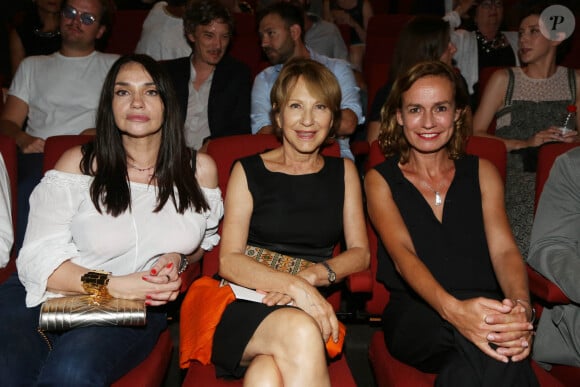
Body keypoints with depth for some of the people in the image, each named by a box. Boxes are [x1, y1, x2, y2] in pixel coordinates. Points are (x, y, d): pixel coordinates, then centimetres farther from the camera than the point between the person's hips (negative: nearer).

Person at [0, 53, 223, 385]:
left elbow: (205, 240, 23)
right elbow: (38, 259, -5)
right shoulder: (78, 164, 0)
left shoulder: (198, 170, 7)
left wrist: (178, 259, -2)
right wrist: (113, 286, -20)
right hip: (49, 294, 0)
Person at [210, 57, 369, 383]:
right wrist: (293, 284, -19)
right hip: (245, 307, 0)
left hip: (311, 310, 0)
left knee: (265, 377, -34)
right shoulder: (248, 171, 7)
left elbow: (360, 253, 10)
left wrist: (312, 275, -11)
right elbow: (229, 261, -2)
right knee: (300, 331, -35)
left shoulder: (343, 172, 16)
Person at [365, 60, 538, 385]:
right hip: (414, 313, -1)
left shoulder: (482, 173, 16)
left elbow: (504, 250, 1)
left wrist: (521, 306, -24)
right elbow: (402, 254, -9)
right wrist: (452, 308, -31)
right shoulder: (380, 179, 9)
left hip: (485, 305, 2)